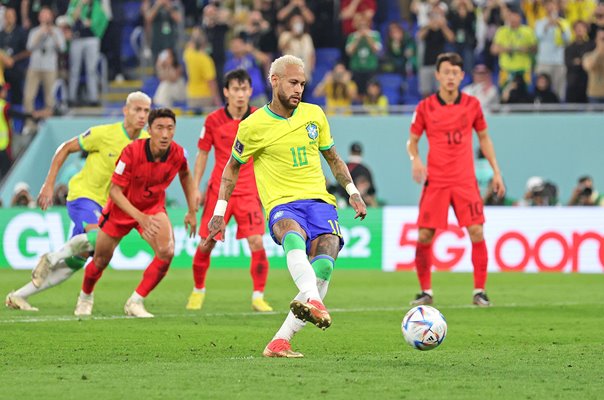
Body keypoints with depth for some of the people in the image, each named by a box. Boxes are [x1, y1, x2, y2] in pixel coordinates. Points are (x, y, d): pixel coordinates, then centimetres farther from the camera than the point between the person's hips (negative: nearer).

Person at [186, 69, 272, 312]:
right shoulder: (214, 120, -3)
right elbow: (202, 155, 6)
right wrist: (195, 188, 1)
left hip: (249, 192, 0)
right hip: (218, 191, 1)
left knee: (256, 242, -13)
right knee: (206, 244, 2)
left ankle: (258, 297, -4)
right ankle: (198, 291, 24)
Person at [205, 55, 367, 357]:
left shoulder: (314, 115, 11)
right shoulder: (253, 126, 1)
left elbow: (332, 157, 26)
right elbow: (232, 167, 15)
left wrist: (352, 191, 17)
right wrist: (219, 211, 10)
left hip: (319, 200, 3)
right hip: (282, 204, -3)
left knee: (324, 263, -24)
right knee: (293, 237, -40)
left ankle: (281, 341, -23)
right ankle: (313, 302, -66)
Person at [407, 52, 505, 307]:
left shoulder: (472, 105, 4)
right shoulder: (425, 107, 0)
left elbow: (483, 138, 15)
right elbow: (412, 140, 9)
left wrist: (496, 171, 11)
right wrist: (415, 159, -13)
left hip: (465, 181, 1)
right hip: (435, 181, -1)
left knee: (476, 232, -9)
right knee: (424, 236, -5)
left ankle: (479, 291, -1)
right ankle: (426, 291, 11)